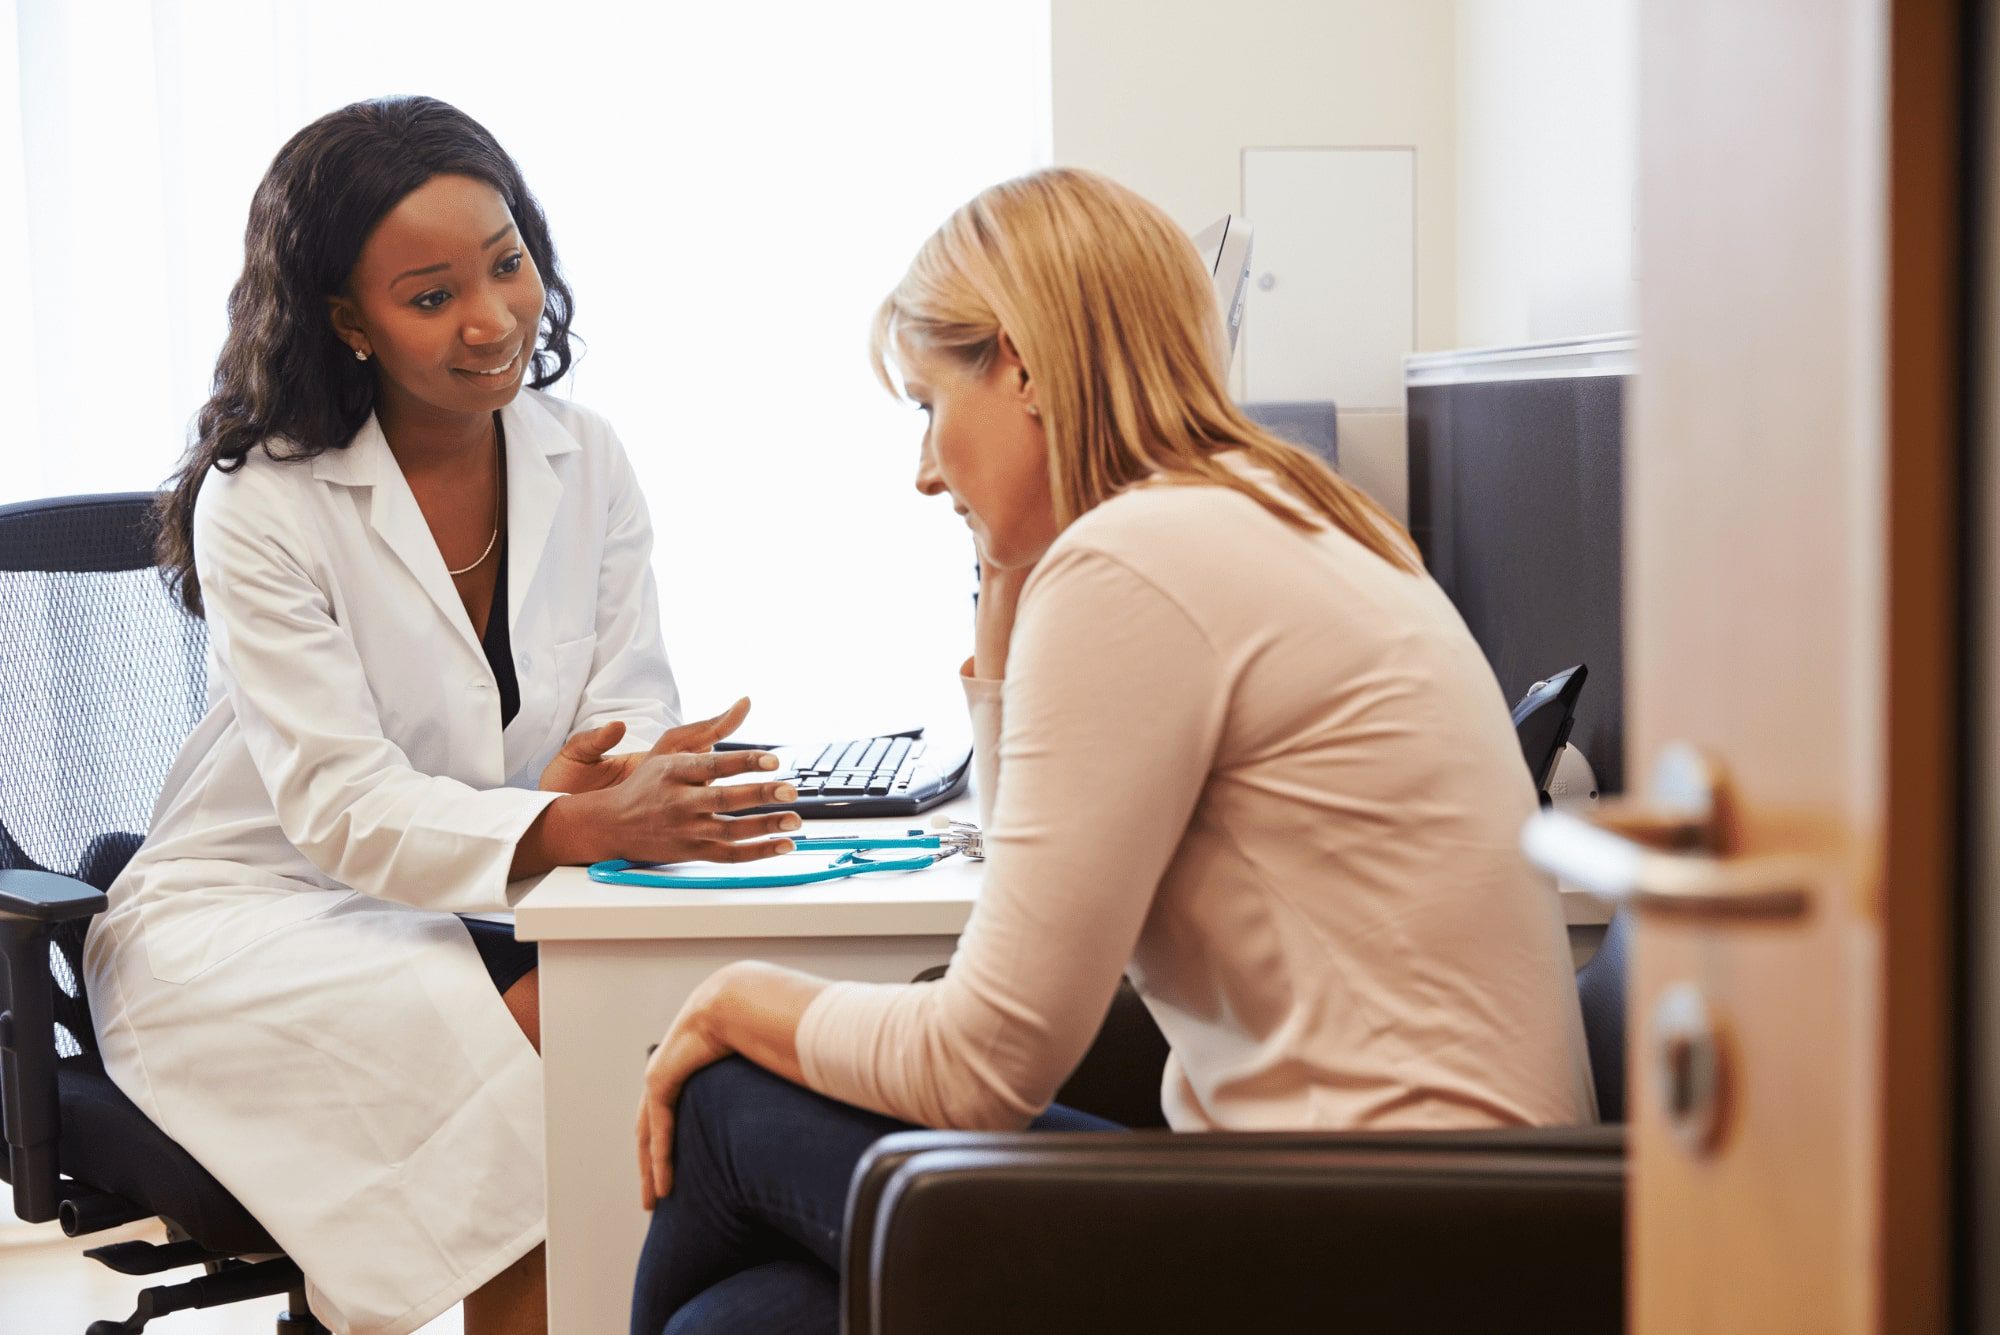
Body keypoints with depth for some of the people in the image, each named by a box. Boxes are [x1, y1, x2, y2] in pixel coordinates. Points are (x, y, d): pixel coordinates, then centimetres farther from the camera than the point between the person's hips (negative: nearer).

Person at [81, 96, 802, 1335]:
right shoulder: (262, 507, -12)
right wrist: (577, 827, -39)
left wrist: (625, 786, -29)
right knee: (516, 1058, -31)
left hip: (480, 911, 4)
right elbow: (340, 803, -22)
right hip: (244, 913, -4)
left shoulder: (585, 461, 2)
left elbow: (634, 713, -2)